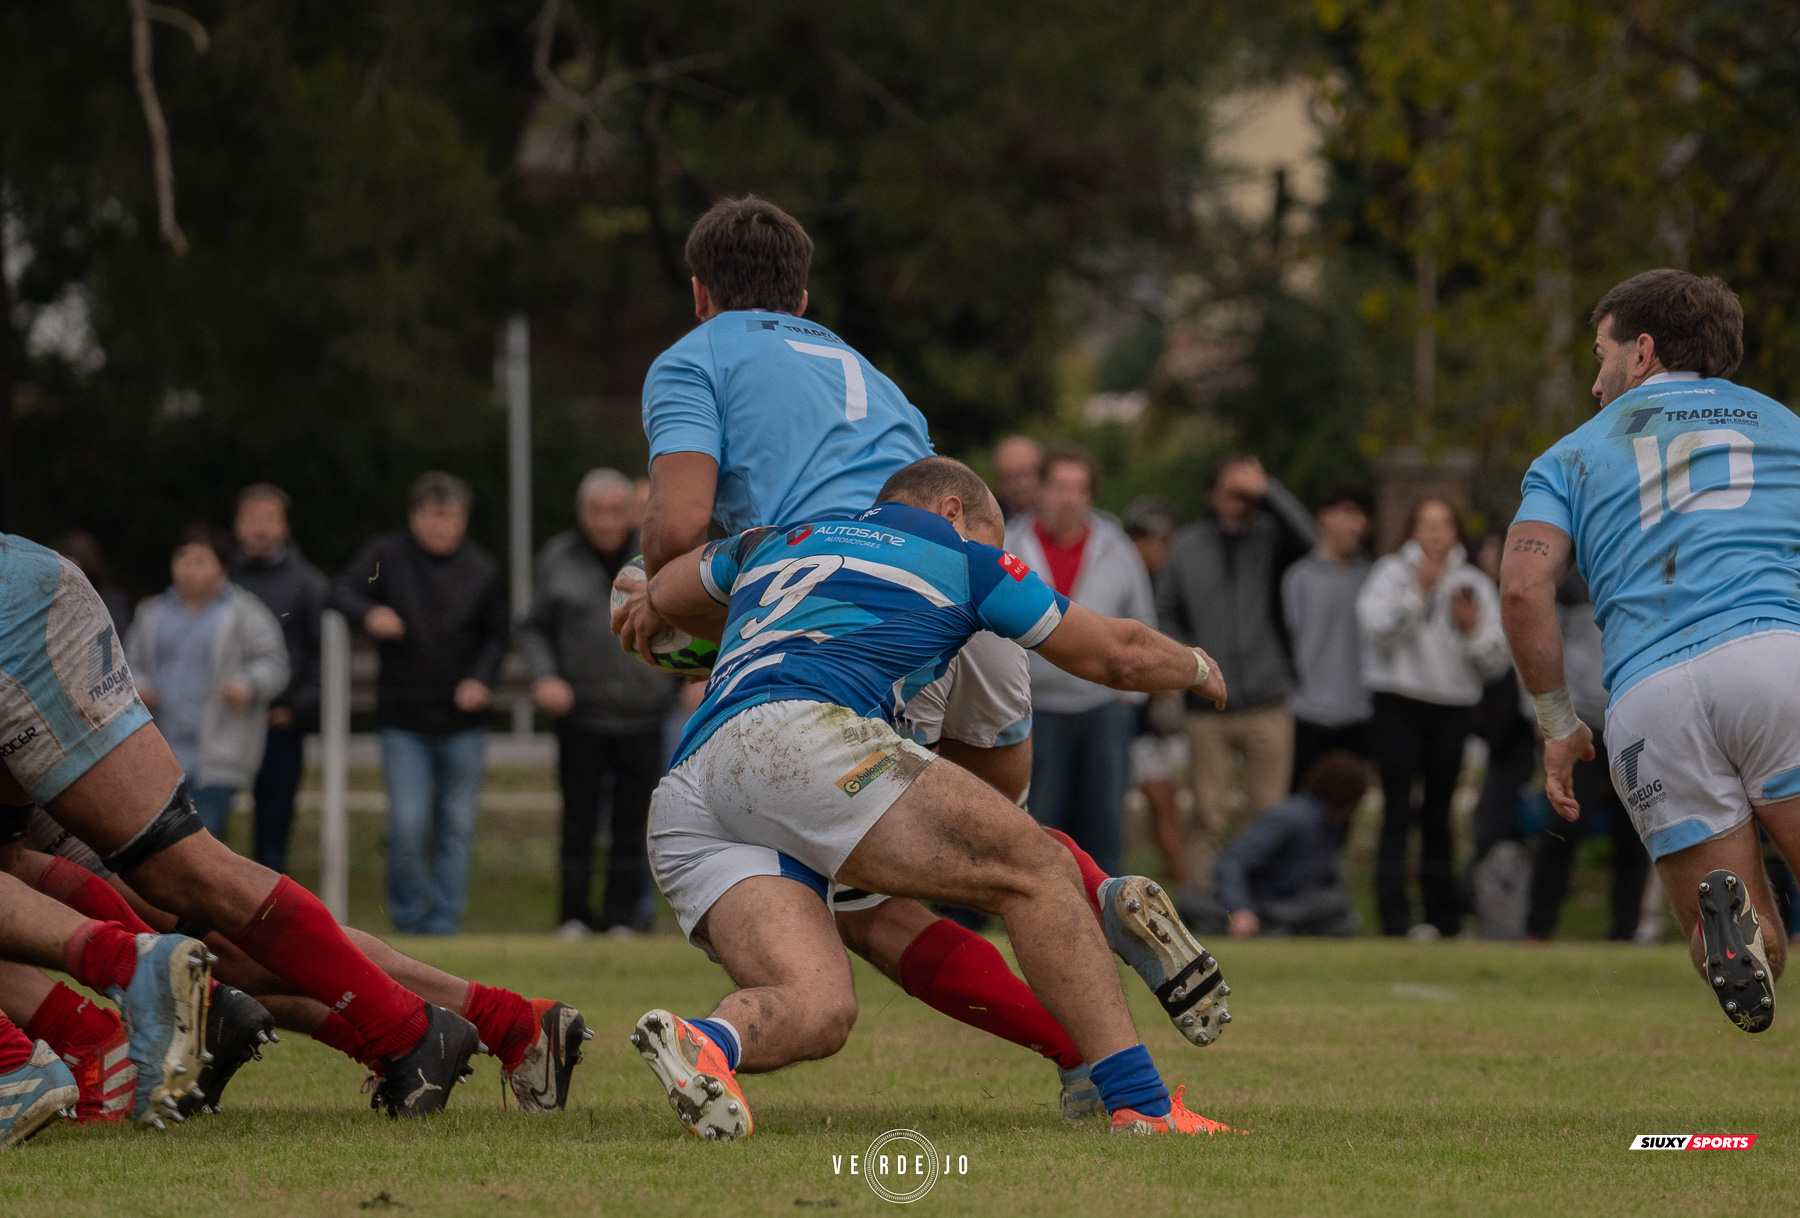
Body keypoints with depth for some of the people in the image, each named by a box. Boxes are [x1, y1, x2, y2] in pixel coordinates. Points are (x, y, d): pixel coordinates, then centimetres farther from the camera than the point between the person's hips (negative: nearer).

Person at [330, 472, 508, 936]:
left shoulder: (481, 568, 6)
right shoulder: (385, 555, -1)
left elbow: (496, 633, 13)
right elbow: (342, 593, -10)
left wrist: (481, 679, -4)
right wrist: (369, 613, -32)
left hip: (463, 721, 2)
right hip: (403, 719, -2)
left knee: (457, 827, 1)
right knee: (407, 825, -9)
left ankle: (444, 922, 8)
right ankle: (409, 919, 8)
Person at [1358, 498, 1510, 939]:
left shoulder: (1474, 585, 12)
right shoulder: (1392, 572, 3)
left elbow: (1495, 662, 7)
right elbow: (1378, 628, -14)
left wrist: (1473, 629, -10)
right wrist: (1417, 592, -18)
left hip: (1453, 708, 3)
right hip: (1399, 703, -3)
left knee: (1439, 812, 8)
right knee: (1398, 810, -9)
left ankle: (1445, 915, 13)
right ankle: (1395, 915, -12)